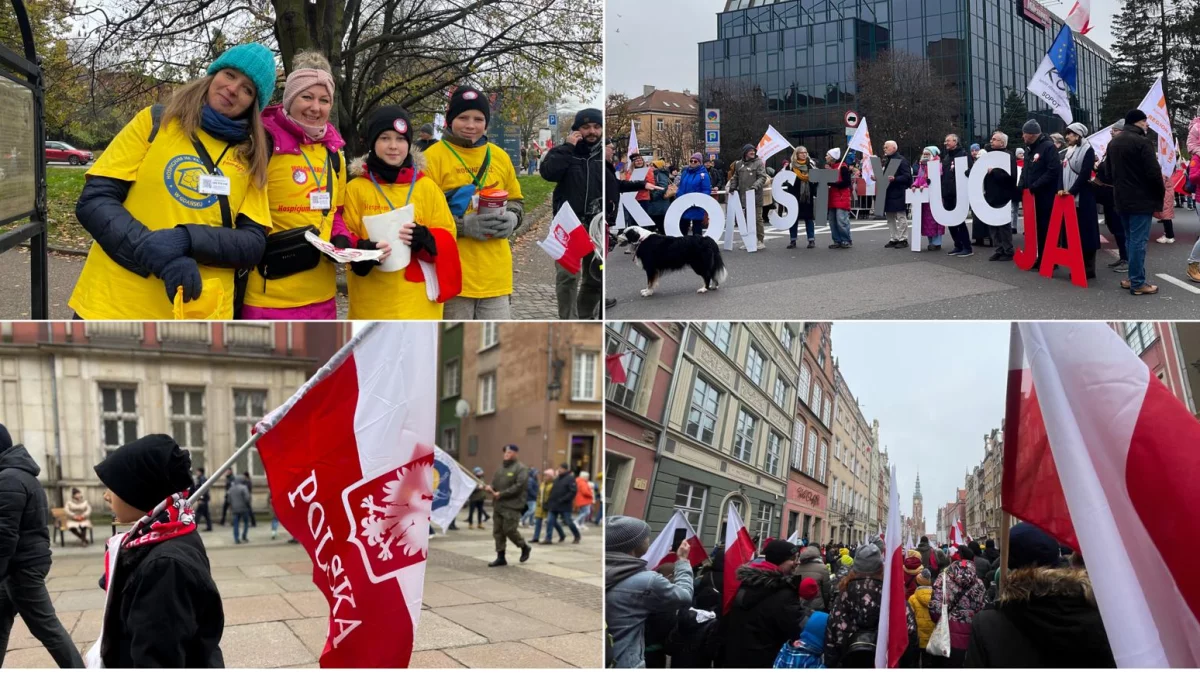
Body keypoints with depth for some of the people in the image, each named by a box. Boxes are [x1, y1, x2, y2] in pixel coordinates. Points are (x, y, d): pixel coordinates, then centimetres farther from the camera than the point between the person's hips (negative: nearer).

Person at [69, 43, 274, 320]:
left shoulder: (251, 159, 9)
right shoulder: (155, 122, 4)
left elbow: (253, 244, -1)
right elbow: (94, 201, -3)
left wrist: (186, 241, -19)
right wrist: (160, 256, -19)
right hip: (116, 307, -1)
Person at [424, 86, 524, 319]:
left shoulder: (500, 156, 11)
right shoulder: (434, 156, -6)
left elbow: (516, 201, 22)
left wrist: (511, 219, -1)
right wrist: (463, 225, -19)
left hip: (496, 272, 5)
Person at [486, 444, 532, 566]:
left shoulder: (520, 468, -8)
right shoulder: (500, 467, 16)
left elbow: (519, 486, -17)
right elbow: (494, 482, 17)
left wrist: (501, 494, -17)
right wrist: (490, 488, -8)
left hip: (512, 505, -7)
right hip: (498, 504, 7)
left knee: (509, 530, -7)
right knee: (497, 532, 6)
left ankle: (525, 547, 17)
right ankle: (500, 557, 13)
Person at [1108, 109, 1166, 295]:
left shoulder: (1113, 142, 12)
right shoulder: (1142, 142, -15)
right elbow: (1153, 172, -17)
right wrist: (1161, 195, -6)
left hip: (1122, 198, 8)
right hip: (1141, 199, -8)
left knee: (1130, 239, 15)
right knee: (1138, 241, -6)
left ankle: (1133, 277, 19)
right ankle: (1138, 283, -4)